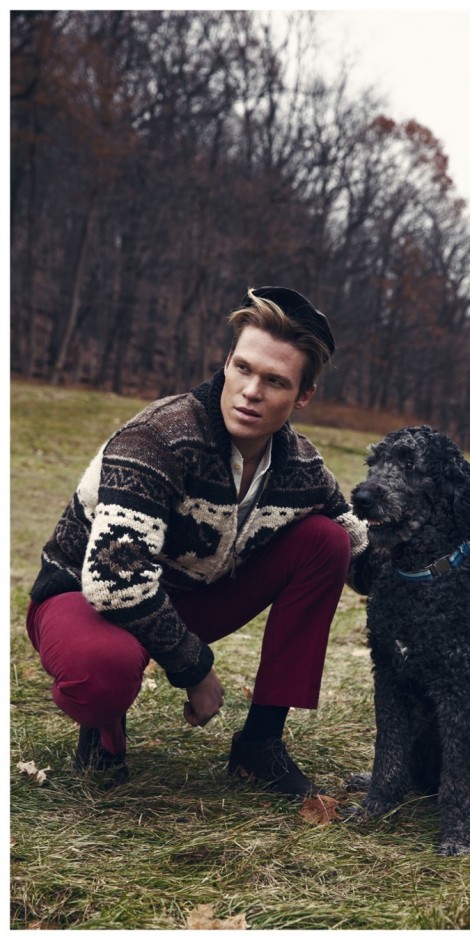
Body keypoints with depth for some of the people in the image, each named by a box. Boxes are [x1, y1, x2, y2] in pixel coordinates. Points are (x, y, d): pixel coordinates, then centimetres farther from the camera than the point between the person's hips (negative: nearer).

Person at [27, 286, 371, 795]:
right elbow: (115, 580, -37)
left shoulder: (301, 468, -9)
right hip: (84, 596, -6)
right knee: (107, 665, -42)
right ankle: (102, 726, 0)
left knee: (325, 540, -8)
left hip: (191, 599, 7)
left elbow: (365, 558, 8)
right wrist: (196, 668, -26)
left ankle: (260, 740, -1)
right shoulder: (159, 438, -30)